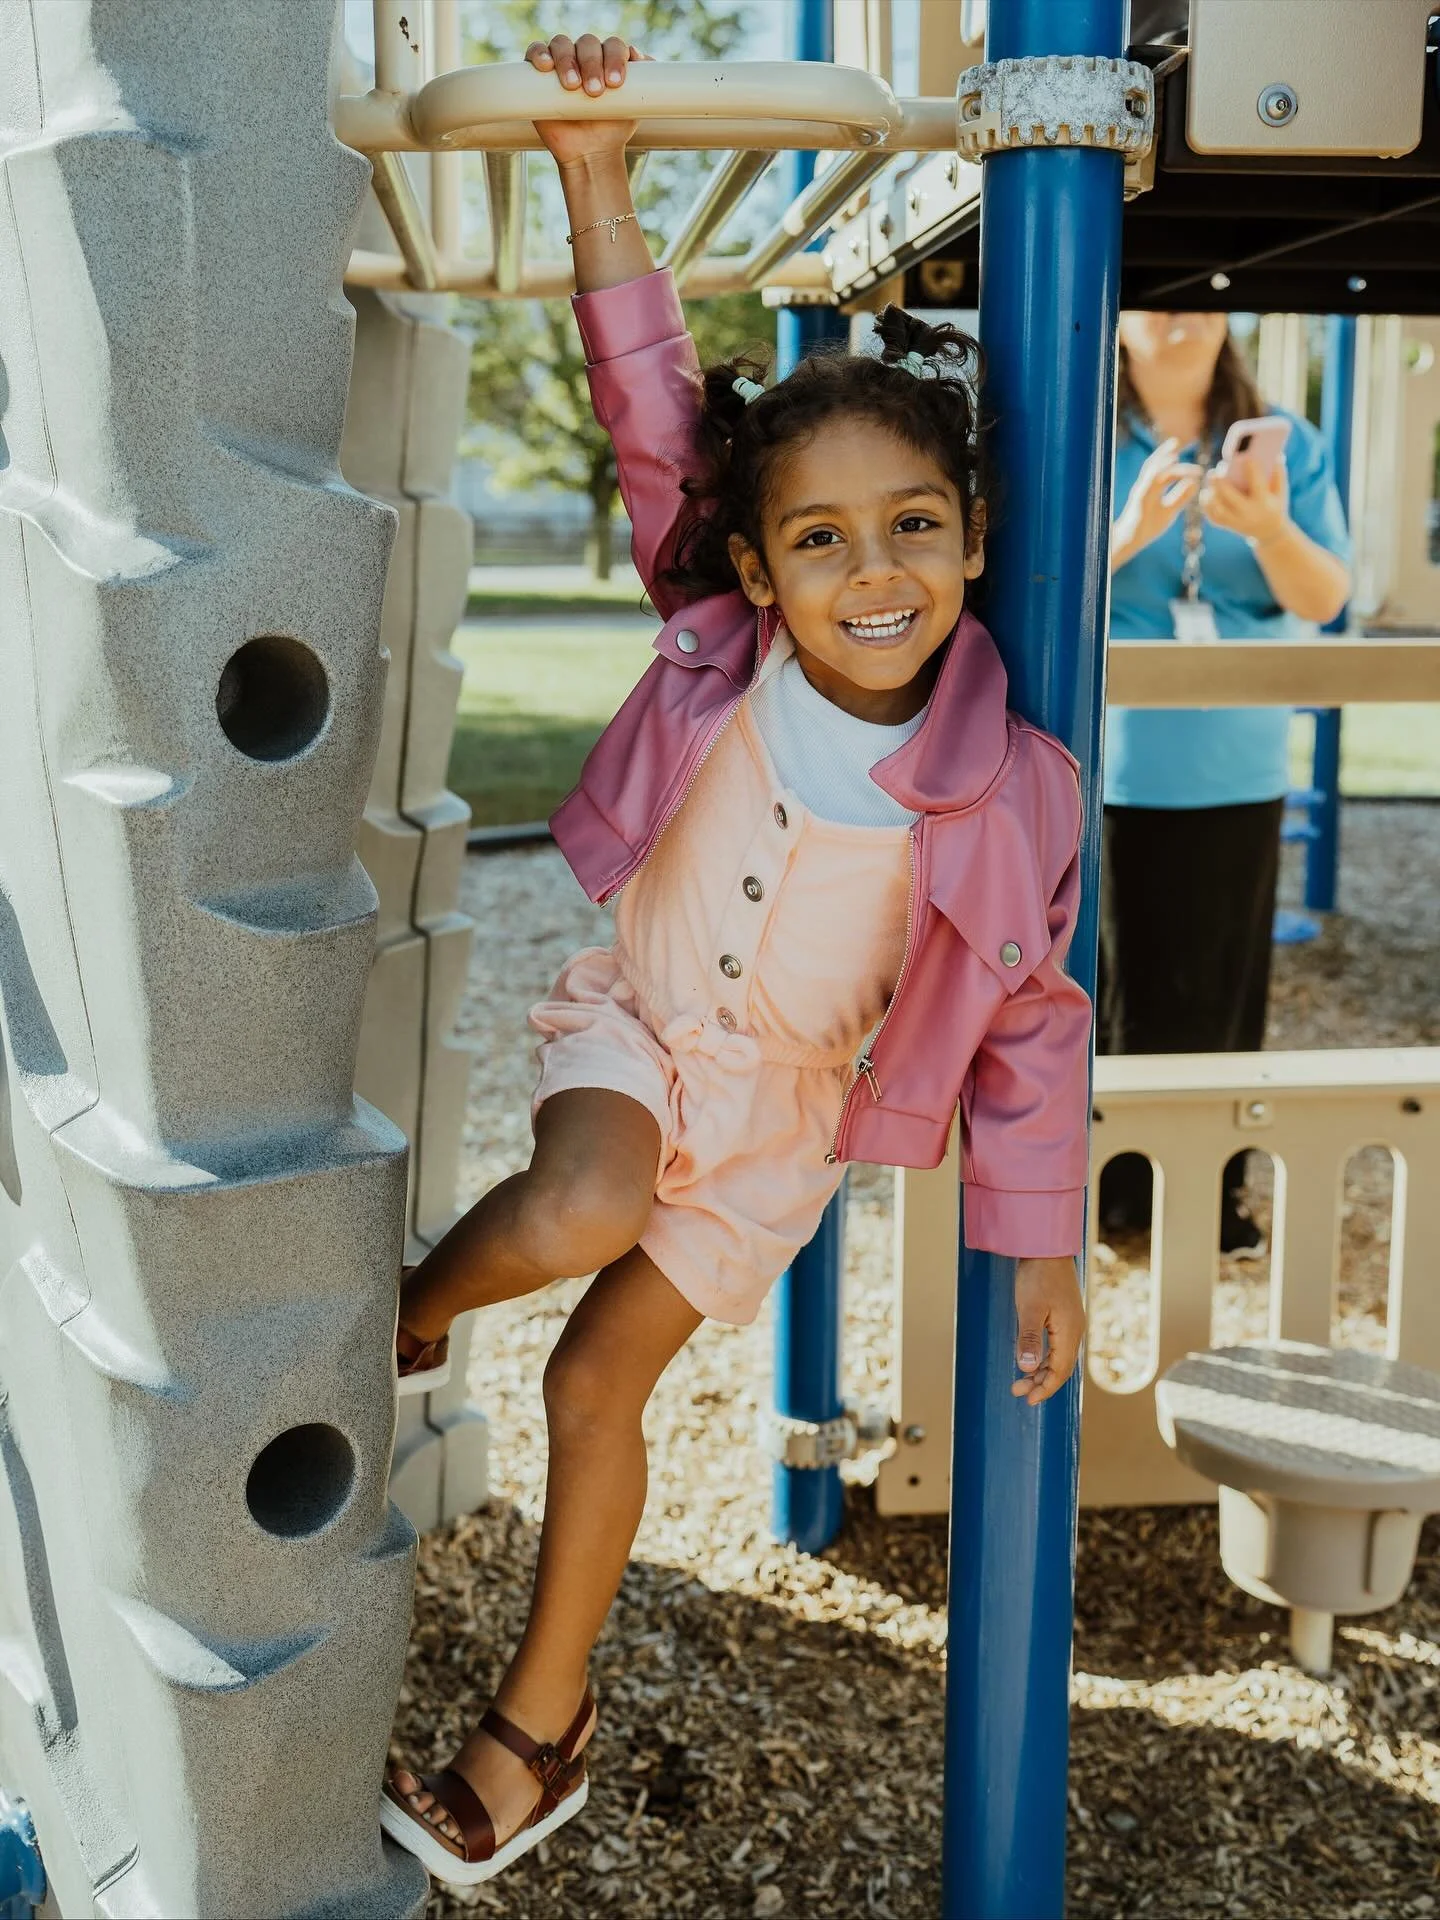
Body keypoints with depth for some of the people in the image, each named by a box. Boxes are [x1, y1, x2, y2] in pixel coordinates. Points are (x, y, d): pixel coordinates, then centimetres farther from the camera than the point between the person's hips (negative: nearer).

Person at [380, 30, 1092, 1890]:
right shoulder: (718, 646, -19)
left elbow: (1031, 1021, -11)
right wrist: (596, 175, -25)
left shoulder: (1010, 791, -22)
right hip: (635, 1022, 1)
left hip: (781, 1118, 0)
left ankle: (538, 1726, 32)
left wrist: (1041, 1250, -4)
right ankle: (408, 1309, 5)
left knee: (600, 1382, 8)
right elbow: (654, 410, -17)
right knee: (579, 1215, -34)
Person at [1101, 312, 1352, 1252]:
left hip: (1237, 769, 2)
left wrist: (1271, 531, -19)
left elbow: (1326, 600, 1)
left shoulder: (1285, 444, 5)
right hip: (1107, 766, -2)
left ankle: (1214, 1188, 19)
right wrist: (1128, 534, -22)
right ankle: (1102, 1187, 17)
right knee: (1111, 977, 4)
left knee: (1220, 985, 5)